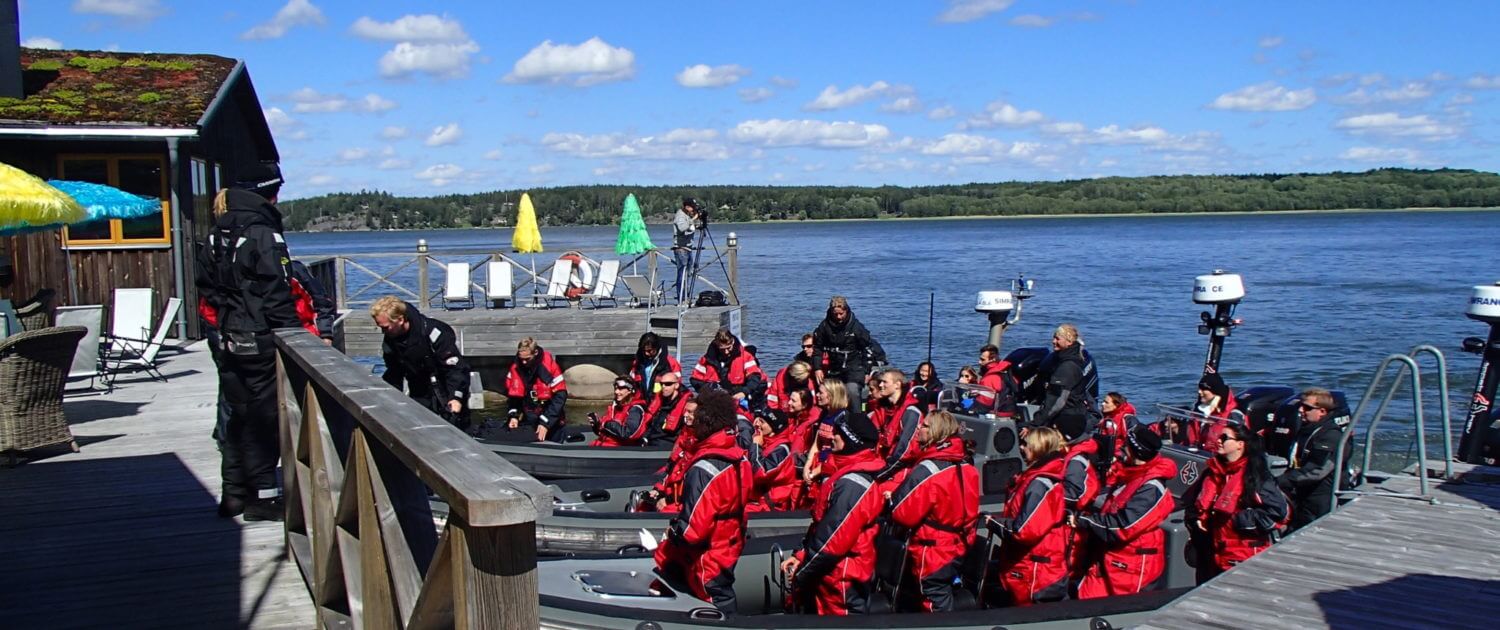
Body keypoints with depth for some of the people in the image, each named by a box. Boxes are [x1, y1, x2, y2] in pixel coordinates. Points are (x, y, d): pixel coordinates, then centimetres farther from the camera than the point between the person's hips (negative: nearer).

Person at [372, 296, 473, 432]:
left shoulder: (432, 332, -25)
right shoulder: (389, 340, -3)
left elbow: (456, 366, -24)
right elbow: (394, 375, 11)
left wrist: (457, 397, -31)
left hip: (447, 396, -6)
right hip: (419, 398, 6)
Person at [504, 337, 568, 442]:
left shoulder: (549, 366, -18)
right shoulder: (516, 367, -5)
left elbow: (560, 396, -16)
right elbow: (514, 394, 8)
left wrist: (546, 423, -19)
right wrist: (514, 415, -6)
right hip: (528, 420, 4)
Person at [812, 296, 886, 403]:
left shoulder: (856, 326, -8)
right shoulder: (825, 326, -4)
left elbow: (868, 348, 0)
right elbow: (817, 348, 9)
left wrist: (866, 371, -2)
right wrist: (817, 368, 2)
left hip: (854, 367, -4)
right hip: (834, 369, 4)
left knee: (852, 392, -25)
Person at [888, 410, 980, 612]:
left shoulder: (928, 469, -22)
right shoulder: (967, 467, 3)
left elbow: (904, 513, -20)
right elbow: (969, 511, 11)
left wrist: (890, 499, -3)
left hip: (932, 553, -8)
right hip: (957, 548, 8)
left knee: (936, 606, 3)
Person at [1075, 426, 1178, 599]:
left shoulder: (1152, 489, -21)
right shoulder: (1130, 477, 9)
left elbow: (1122, 526, -25)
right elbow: (1110, 511, 20)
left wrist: (1082, 521, -16)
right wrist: (1085, 518, 3)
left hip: (1131, 569, -8)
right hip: (1106, 560, 8)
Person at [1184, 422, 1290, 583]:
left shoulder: (1256, 476, -9)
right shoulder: (1212, 473, 12)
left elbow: (1279, 512, -18)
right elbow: (1191, 502, 23)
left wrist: (1239, 520, -17)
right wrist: (1195, 519, 3)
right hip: (1213, 556, 7)